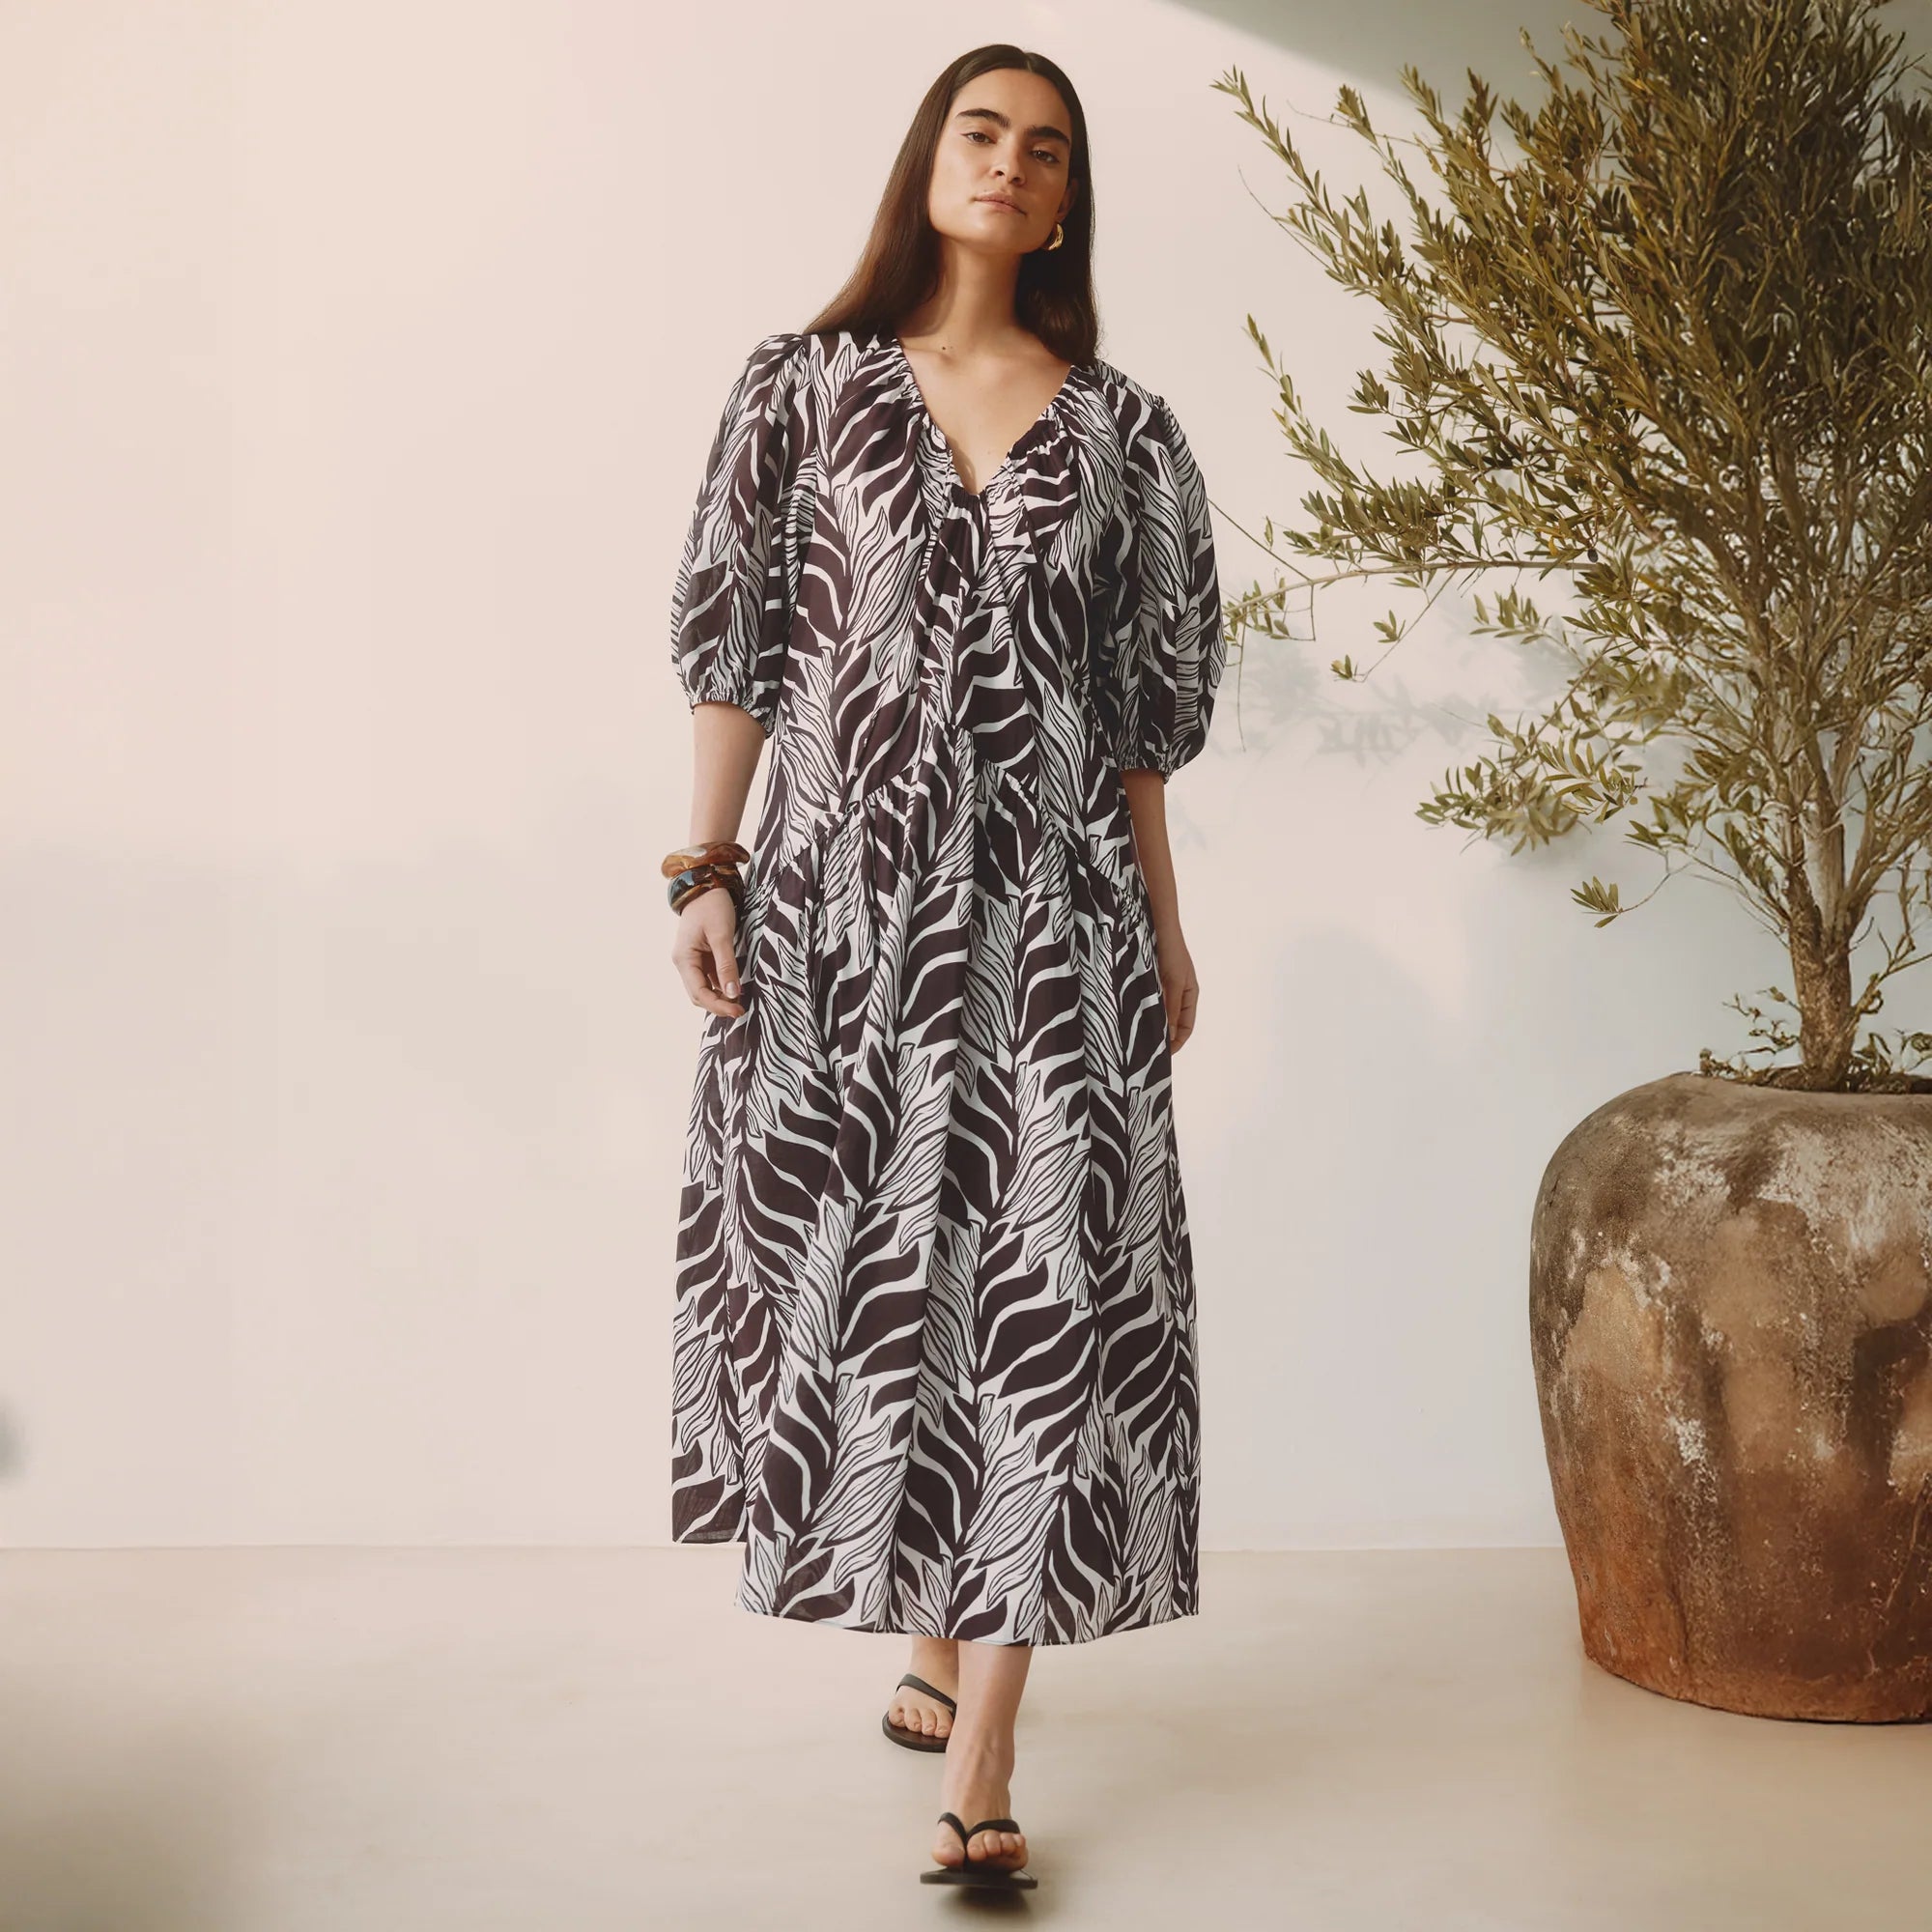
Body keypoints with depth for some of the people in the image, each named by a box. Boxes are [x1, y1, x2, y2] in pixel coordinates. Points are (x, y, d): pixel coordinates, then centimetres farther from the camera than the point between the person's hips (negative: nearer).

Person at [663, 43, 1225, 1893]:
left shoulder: (1120, 426, 9)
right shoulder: (804, 385, 6)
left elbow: (1144, 702, 11)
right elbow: (732, 640, 4)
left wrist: (1165, 923, 10)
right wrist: (705, 871, -3)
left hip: (1047, 907, 0)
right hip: (844, 896, 0)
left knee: (1039, 1283, -7)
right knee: (863, 1269, 6)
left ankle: (979, 1759, -3)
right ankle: (939, 1651, 27)